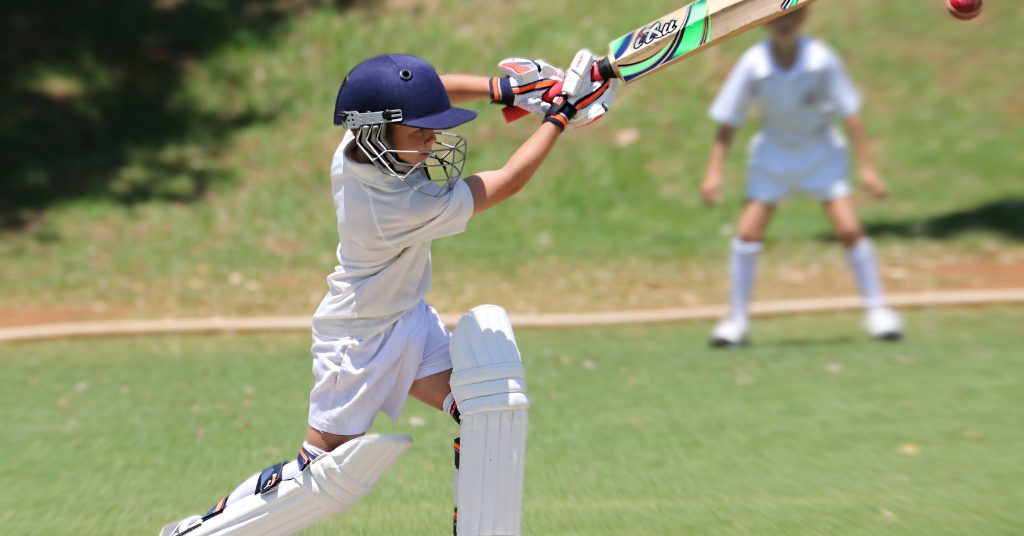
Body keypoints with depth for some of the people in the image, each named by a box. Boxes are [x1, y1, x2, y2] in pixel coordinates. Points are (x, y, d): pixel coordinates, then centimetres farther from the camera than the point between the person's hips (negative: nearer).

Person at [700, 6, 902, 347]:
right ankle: (737, 319, 3)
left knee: (848, 228, -11)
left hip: (821, 150, -1)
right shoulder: (752, 65, -19)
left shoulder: (822, 60, -21)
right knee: (748, 232, -10)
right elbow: (727, 121, -12)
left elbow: (849, 113, -13)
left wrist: (867, 167, -13)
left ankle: (876, 310, 5)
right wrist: (714, 172, -18)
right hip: (773, 151, 1)